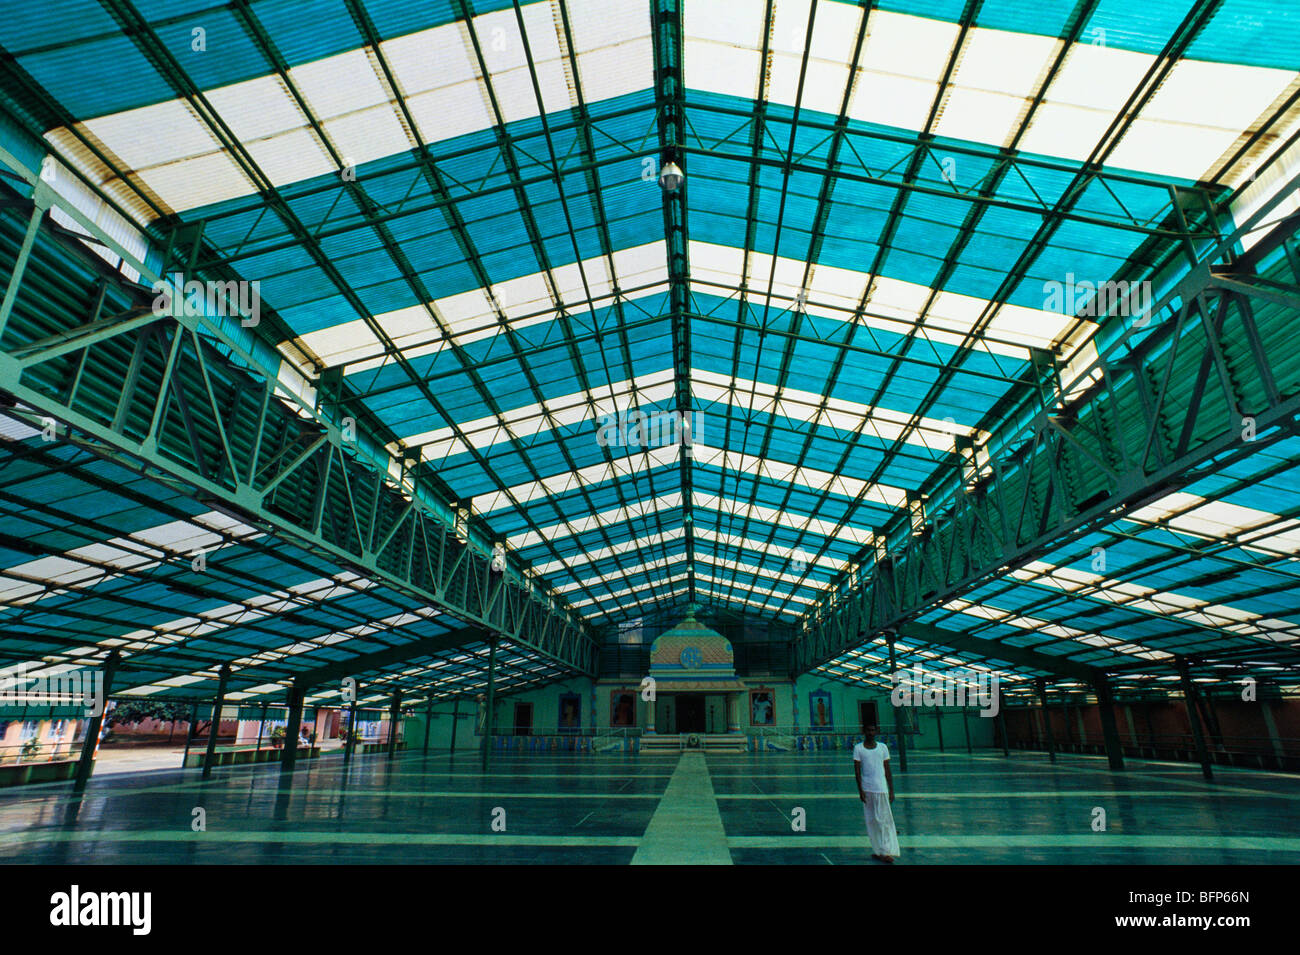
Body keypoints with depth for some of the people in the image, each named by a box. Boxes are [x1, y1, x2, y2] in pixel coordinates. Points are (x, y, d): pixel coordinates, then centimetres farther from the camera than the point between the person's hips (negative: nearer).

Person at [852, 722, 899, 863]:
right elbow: (857, 771, -1)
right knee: (871, 821, 6)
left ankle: (887, 851, 1)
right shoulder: (858, 748, 0)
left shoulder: (882, 747, 5)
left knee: (884, 820, -3)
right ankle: (877, 850, 16)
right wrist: (860, 790, -8)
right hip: (867, 789, 0)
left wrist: (891, 790, 5)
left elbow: (887, 771, 8)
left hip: (881, 788, 0)